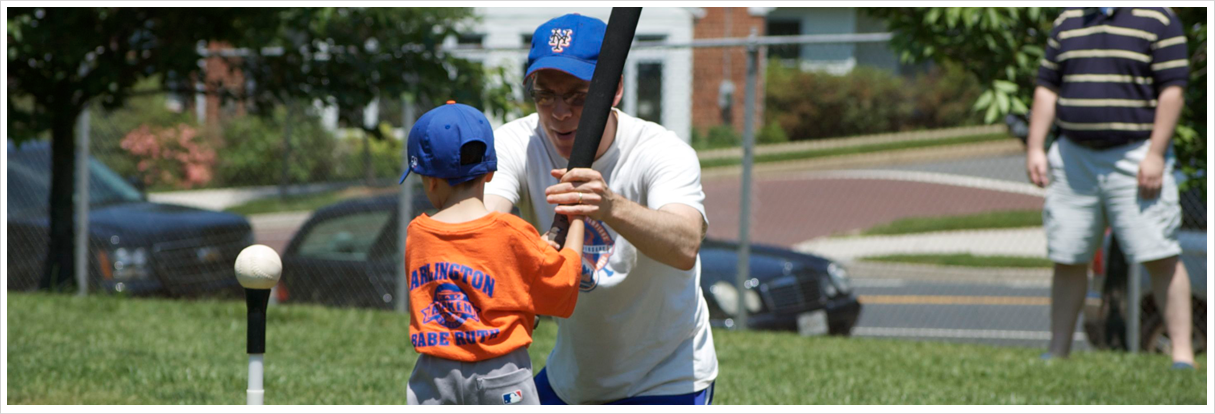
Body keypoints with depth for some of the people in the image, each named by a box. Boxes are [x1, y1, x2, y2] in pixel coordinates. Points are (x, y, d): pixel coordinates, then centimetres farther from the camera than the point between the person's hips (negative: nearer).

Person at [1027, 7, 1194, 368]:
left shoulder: (1157, 19, -2)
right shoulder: (1068, 21, 13)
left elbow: (1172, 90, -7)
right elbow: (1047, 89, 16)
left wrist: (1155, 155, -14)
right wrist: (1035, 148, 6)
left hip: (1135, 159, -5)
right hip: (1073, 158, 5)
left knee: (1160, 257, -9)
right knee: (1067, 259, 6)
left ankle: (1182, 355, -7)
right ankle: (1057, 353, 14)